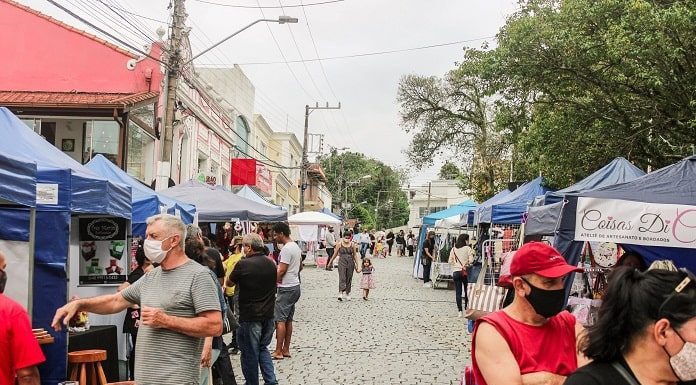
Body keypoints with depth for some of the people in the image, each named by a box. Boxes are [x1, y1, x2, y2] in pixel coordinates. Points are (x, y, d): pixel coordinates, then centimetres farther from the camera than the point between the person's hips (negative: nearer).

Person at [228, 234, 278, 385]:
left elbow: (229, 283, -1)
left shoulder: (243, 264, -16)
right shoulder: (271, 263, 2)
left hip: (250, 317, -6)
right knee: (263, 348, 21)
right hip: (268, 315, 6)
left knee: (249, 353, 10)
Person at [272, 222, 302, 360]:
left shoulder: (286, 249, -18)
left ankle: (278, 352, -3)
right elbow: (300, 267, 23)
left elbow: (281, 271, -19)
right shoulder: (296, 247, 12)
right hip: (295, 286, 10)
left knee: (280, 320, -5)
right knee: (288, 320, 12)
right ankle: (286, 350, 16)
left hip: (286, 288, -10)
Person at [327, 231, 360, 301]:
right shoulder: (340, 244, 0)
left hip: (350, 262, 2)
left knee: (349, 279, 7)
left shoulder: (352, 245, 4)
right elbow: (335, 254, 8)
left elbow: (355, 255, 7)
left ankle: (347, 294, 18)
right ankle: (341, 293, -21)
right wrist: (330, 262, 11)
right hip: (342, 262, -2)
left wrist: (357, 264, 1)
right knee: (342, 278, -13)